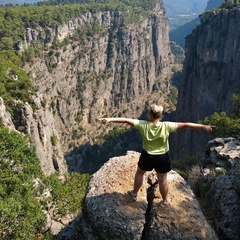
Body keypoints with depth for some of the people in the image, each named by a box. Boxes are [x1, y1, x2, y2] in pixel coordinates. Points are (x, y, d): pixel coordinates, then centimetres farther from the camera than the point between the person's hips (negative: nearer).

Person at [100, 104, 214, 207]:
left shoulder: (143, 125, -22)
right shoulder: (166, 126, -23)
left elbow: (126, 120, -19)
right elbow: (185, 125, -22)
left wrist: (110, 119, -13)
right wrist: (203, 126, -18)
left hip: (147, 156, 1)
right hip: (162, 157, 0)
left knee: (139, 173, 27)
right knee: (162, 179, 19)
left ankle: (134, 193, 46)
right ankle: (165, 200, 39)